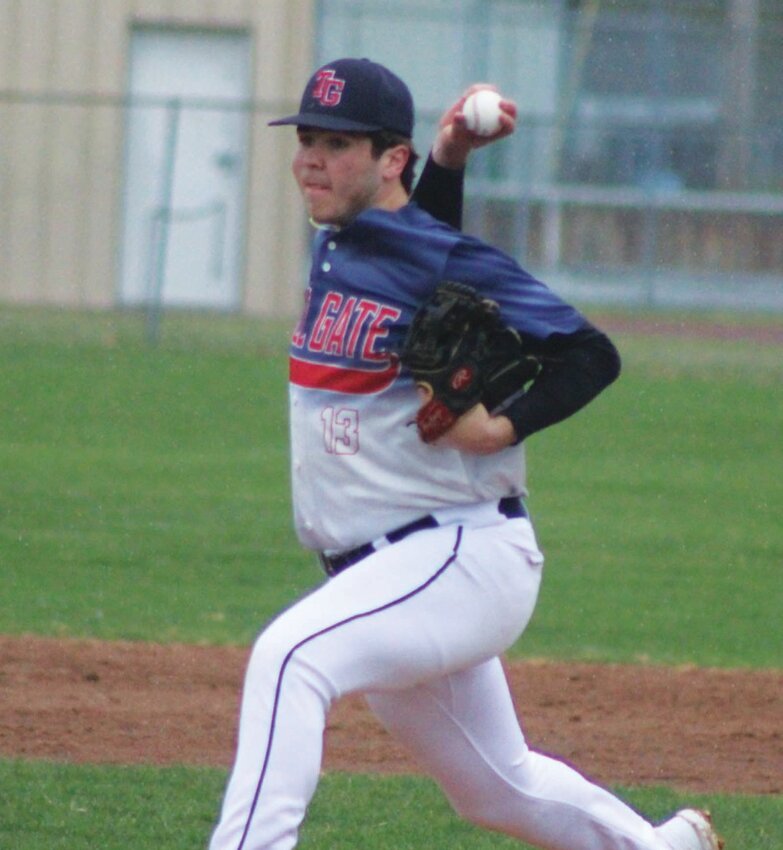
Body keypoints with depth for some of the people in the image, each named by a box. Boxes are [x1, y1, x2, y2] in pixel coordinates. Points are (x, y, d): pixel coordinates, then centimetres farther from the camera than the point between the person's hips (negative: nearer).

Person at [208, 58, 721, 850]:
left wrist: (505, 427, -26)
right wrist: (446, 158, 7)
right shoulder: (335, 243, 8)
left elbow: (591, 355, -11)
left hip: (464, 555, -9)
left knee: (290, 656, -32)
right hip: (378, 571, 9)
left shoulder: (454, 265, -14)